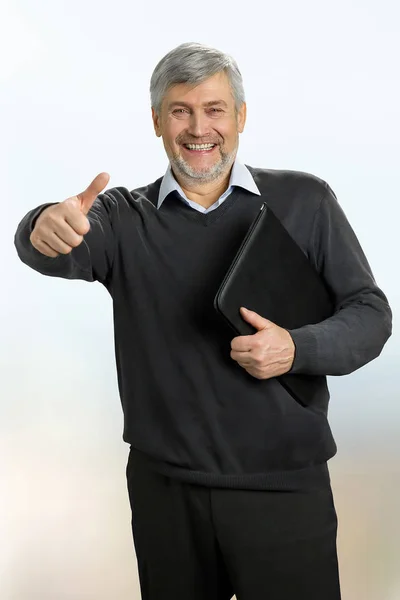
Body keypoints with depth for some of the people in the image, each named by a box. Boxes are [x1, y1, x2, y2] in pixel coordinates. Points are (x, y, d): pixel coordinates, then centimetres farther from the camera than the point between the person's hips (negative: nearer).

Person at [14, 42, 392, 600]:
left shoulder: (305, 201, 0)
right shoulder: (125, 218, 2)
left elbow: (370, 312, 1)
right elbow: (63, 252, -18)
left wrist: (298, 349, -19)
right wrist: (47, 228, -42)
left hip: (285, 485, -1)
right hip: (164, 486, 1)